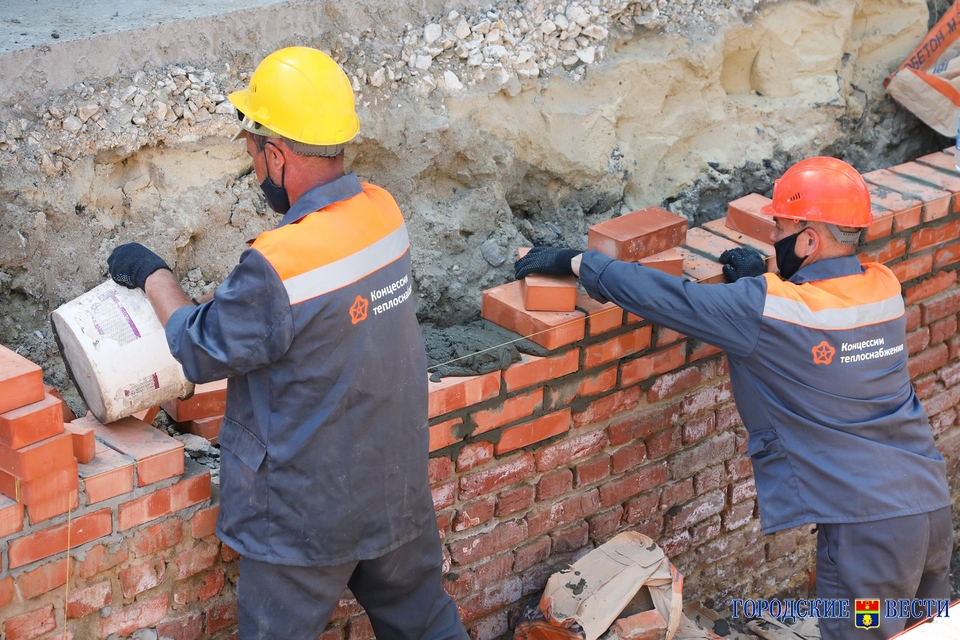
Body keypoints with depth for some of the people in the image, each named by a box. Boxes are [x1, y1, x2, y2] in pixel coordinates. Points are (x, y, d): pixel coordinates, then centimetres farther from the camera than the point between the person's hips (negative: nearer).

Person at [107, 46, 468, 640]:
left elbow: (203, 351, -14)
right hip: (399, 491, 6)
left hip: (309, 513, -6)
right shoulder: (383, 212, -9)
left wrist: (153, 275, 1)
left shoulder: (278, 266, -31)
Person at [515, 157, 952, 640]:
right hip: (933, 503, 7)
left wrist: (575, 262, 0)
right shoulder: (885, 286, 3)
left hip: (866, 523, -7)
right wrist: (763, 282, 16)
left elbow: (665, 297, -11)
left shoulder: (765, 309, -16)